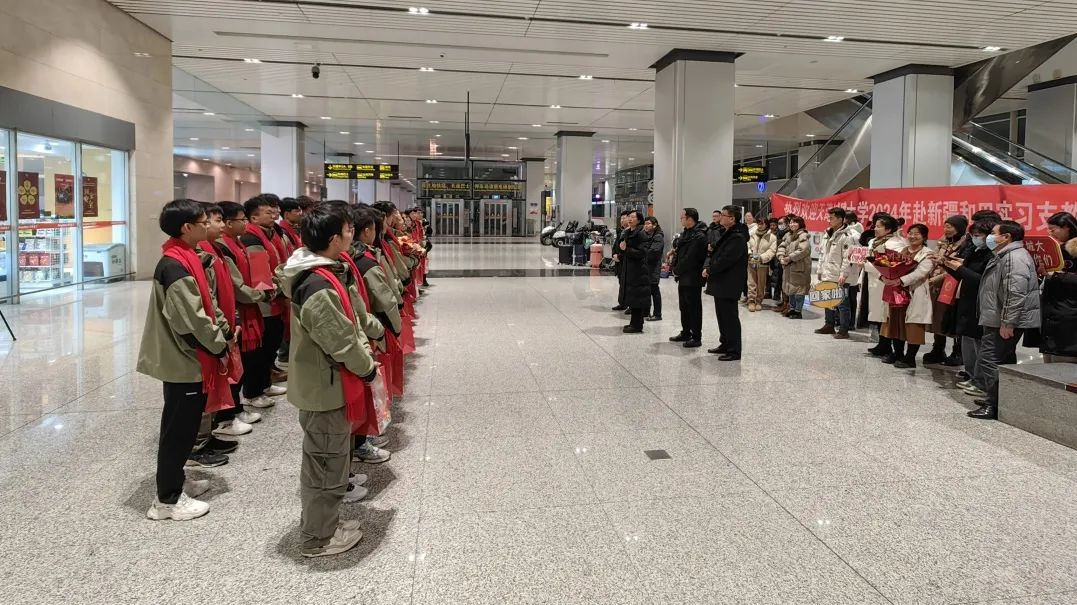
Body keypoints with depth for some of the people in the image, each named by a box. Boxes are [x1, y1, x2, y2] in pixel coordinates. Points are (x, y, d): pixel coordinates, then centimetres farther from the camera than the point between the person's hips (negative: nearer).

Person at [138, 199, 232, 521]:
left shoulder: (187, 259, 9)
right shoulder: (175, 267, -22)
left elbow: (206, 303, 16)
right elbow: (192, 320, -25)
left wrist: (224, 331, 5)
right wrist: (220, 345, -13)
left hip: (190, 358, 10)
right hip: (184, 361, -10)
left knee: (185, 426, 20)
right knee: (179, 429, 1)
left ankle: (175, 481, 34)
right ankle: (167, 499, 13)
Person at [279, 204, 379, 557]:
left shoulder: (328, 273, 5)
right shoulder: (320, 288, -27)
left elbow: (351, 321, 12)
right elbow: (341, 341, -24)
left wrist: (366, 354, 2)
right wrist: (367, 368, -8)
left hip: (326, 383, 10)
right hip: (326, 387, -10)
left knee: (325, 460, 23)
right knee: (326, 464, 5)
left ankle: (323, 523, 39)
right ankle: (317, 539, 21)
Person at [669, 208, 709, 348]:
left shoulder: (699, 237, -18)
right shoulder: (686, 233, 12)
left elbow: (689, 259, -22)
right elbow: (679, 252, 14)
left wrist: (677, 270, -12)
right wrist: (675, 267, 2)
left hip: (692, 278, -10)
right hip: (683, 277, 10)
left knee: (694, 308, -2)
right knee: (684, 306, 18)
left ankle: (696, 338, 5)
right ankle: (686, 333, 30)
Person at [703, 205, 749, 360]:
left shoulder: (737, 237, -18)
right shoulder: (727, 234, 16)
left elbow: (726, 260, -23)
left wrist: (709, 270, -13)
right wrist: (710, 268, 4)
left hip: (729, 284, -10)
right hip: (721, 283, 10)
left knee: (730, 317, -5)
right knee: (722, 315, 17)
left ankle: (734, 351, 1)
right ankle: (725, 344, 28)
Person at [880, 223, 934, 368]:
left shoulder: (927, 254, -5)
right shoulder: (902, 251, 15)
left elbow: (920, 272, -20)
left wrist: (900, 281, -32)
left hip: (916, 295, -6)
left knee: (913, 326, -2)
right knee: (897, 323, 11)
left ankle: (910, 358, 7)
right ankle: (897, 354, 24)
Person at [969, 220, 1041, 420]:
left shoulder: (1015, 257, -17)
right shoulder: (1005, 256, 19)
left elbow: (1015, 293, -26)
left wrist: (1007, 323, -27)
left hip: (1005, 322, -11)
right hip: (998, 321, 11)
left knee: (990, 361, -11)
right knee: (1000, 361, 17)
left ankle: (995, 407, -7)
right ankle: (994, 399, 27)